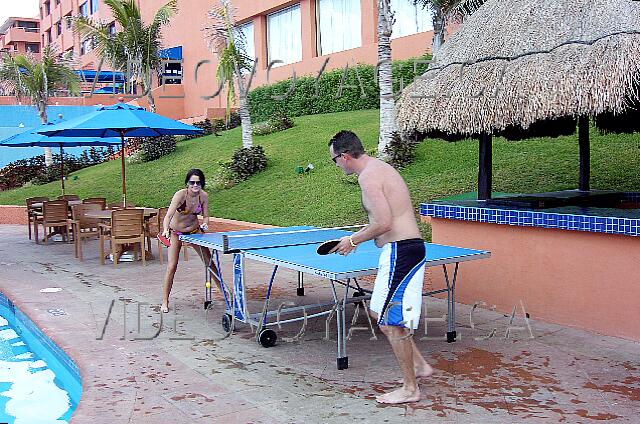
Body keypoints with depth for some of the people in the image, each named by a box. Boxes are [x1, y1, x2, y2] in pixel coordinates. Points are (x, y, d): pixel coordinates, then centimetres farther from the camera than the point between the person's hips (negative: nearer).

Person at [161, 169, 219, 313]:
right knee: (172, 266, -9)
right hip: (176, 232, -3)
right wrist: (165, 230, -57)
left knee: (209, 262, 7)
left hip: (194, 231, 3)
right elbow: (168, 215, -39)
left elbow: (205, 216, -2)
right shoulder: (180, 195, -28)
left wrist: (204, 224, -24)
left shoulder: (203, 196, -15)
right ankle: (165, 302, 3)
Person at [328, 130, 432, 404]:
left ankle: (410, 389, 9)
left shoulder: (368, 176, -16)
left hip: (400, 251, -11)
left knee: (391, 322, -2)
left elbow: (384, 223, -23)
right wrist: (359, 235, 18)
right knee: (379, 312, 20)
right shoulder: (381, 168, 16)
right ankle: (419, 365, 28)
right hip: (407, 247, 11)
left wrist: (354, 240, -9)